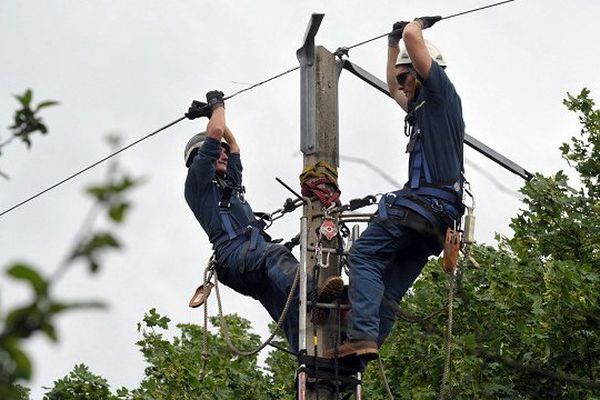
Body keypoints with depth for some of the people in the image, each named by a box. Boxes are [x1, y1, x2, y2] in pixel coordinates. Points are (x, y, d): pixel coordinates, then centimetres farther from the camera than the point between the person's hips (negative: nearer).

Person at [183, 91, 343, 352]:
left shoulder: (230, 181, 40)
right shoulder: (198, 180, 15)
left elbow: (232, 142, 51)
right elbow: (215, 133, 9)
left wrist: (213, 114, 54)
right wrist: (218, 105, 26)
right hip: (234, 254, -8)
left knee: (291, 318, -18)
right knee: (275, 255, -42)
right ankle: (311, 295, -72)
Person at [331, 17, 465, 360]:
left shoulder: (442, 93, 2)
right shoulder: (421, 107, 29)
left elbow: (412, 36, -7)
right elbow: (392, 88, 48)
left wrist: (419, 25, 14)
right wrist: (393, 42, 46)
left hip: (424, 203, -10)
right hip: (438, 216, 10)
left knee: (365, 255, -16)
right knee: (390, 289, 2)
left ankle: (362, 335, -29)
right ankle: (366, 347, -6)